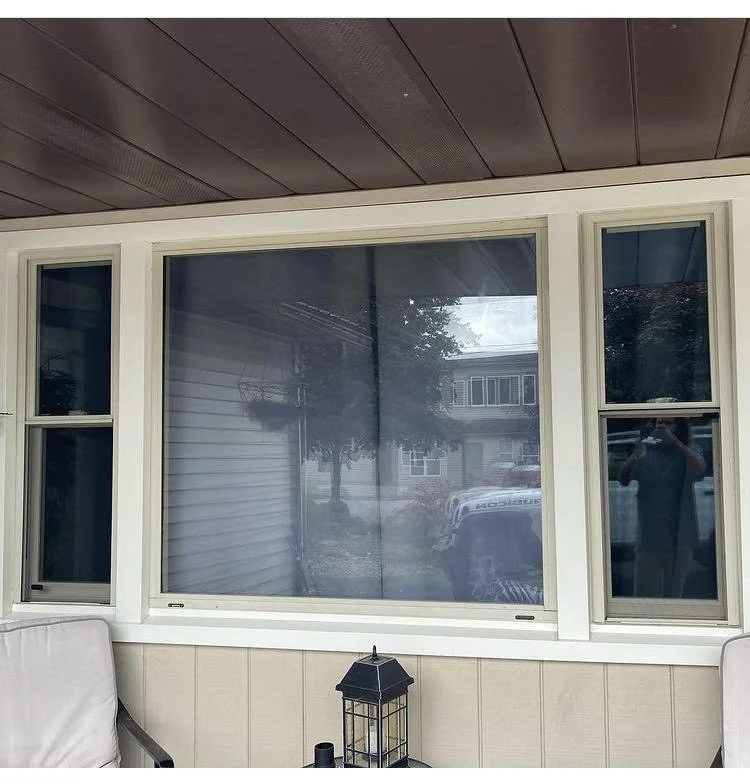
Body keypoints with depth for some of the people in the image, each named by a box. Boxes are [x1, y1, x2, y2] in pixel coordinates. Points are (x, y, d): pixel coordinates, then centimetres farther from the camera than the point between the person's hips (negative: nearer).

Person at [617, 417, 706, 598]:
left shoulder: (686, 456, 4)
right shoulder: (646, 454, 6)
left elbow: (700, 470, -20)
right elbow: (623, 479, -8)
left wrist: (674, 441, -30)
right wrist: (634, 457, -29)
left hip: (679, 536, 0)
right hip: (649, 535, 0)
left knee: (673, 592, 7)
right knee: (645, 592, -2)